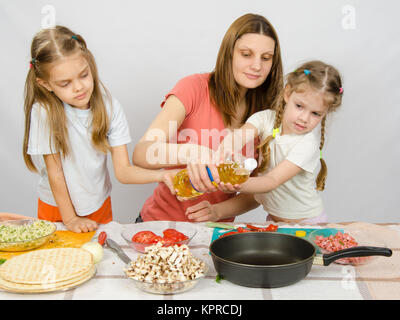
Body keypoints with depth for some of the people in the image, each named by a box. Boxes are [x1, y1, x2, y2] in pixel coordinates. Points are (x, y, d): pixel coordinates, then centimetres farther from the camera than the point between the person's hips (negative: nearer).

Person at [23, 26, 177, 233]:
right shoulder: (44, 111, -20)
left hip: (99, 207, 2)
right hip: (57, 209, -1)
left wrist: (161, 175, -30)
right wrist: (70, 218, -9)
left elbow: (123, 170, -14)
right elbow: (55, 173, -14)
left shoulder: (109, 107, -12)